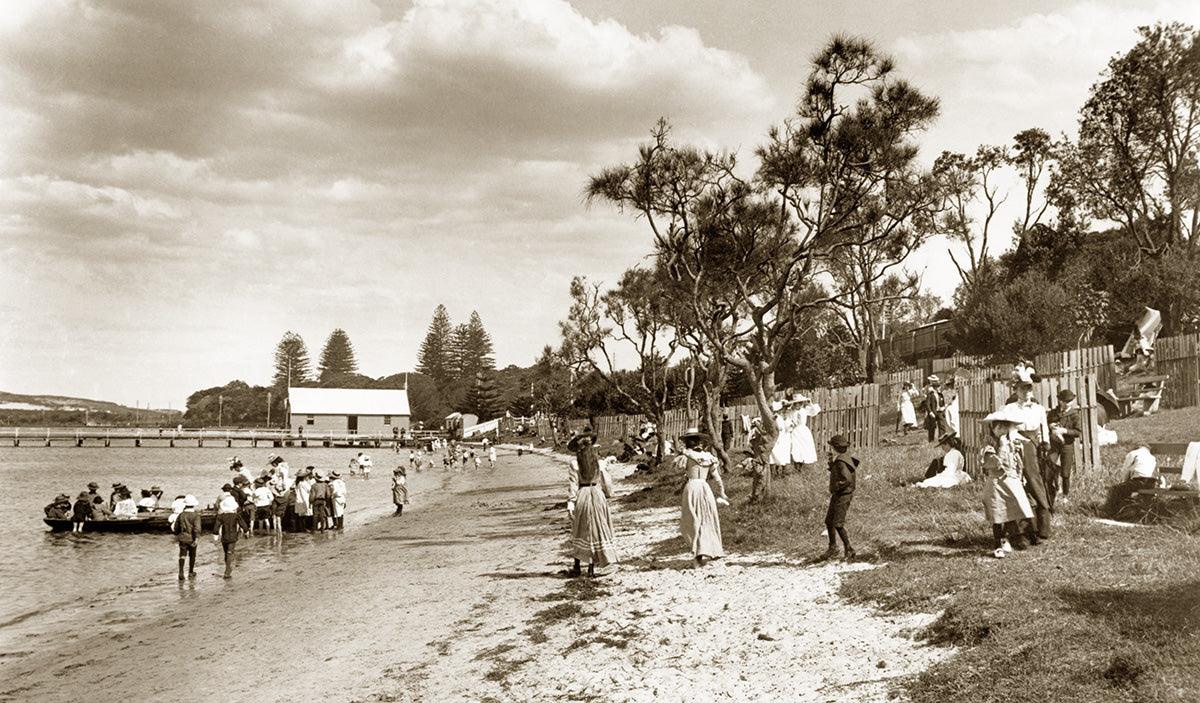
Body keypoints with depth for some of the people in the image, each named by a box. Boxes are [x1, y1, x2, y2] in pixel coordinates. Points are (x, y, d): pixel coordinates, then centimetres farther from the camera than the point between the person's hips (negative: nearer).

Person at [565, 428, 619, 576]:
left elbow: (573, 484, -10)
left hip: (582, 496, -1)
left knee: (580, 531, 10)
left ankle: (577, 566, 11)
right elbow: (606, 482, 4)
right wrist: (608, 495, 21)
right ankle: (592, 567, 11)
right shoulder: (598, 462, -2)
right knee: (596, 531, 9)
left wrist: (570, 503, -7)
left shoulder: (575, 463, -9)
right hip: (597, 495, 1)